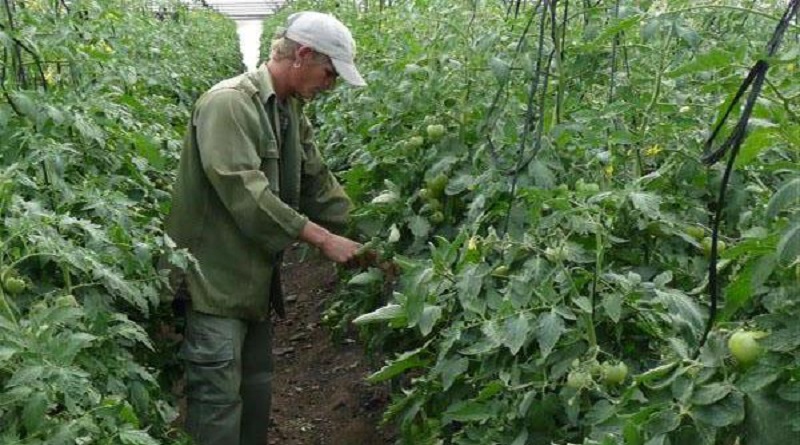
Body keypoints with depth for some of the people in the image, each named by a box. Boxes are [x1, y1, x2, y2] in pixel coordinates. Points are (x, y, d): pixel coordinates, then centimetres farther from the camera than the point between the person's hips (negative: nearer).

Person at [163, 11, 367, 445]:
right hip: (216, 277, -9)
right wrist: (322, 238, -23)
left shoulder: (291, 111, 10)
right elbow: (244, 192, -27)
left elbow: (319, 184, 12)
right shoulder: (229, 103, -19)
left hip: (256, 275, 9)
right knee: (219, 393, -4)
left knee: (256, 384, 17)